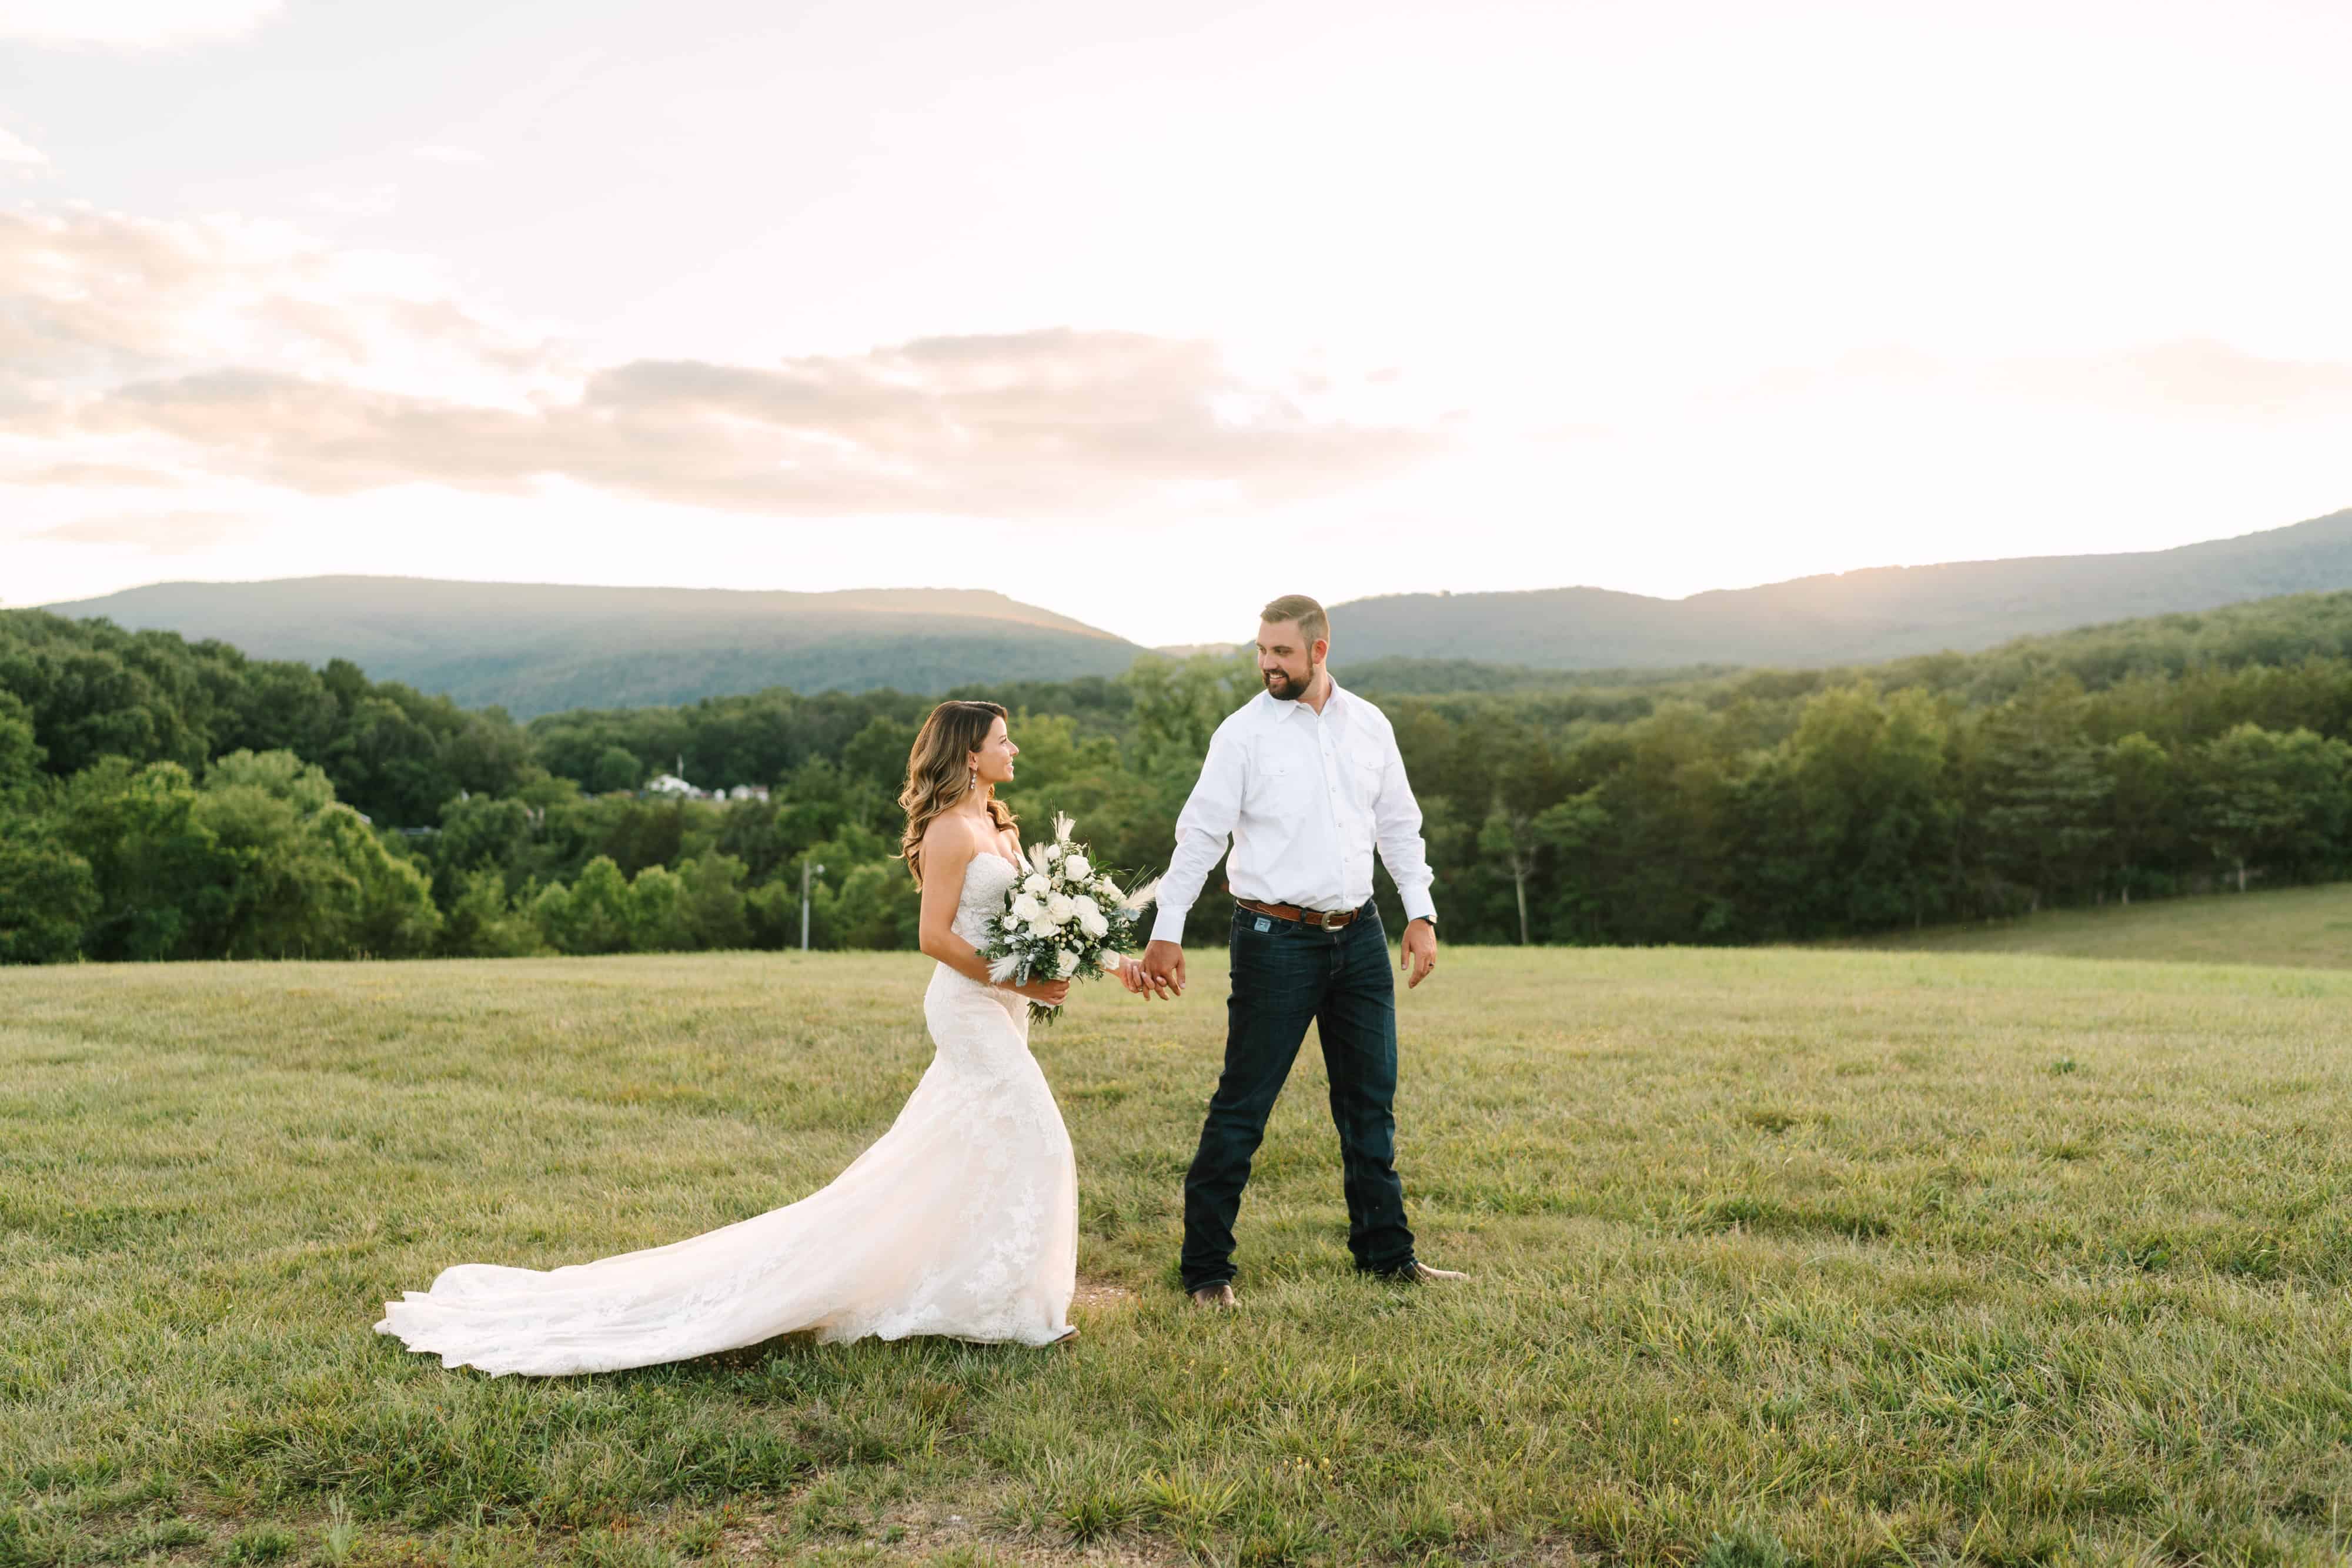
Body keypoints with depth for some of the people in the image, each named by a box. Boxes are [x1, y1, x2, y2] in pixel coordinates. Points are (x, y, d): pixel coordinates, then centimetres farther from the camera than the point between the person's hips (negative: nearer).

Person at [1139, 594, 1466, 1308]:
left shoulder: (1370, 725, 7)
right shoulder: (1244, 733, -7)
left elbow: (1399, 826, 14)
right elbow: (1200, 834, -8)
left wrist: (1421, 914, 7)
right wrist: (1166, 933, -13)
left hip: (1359, 934, 5)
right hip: (1276, 940, -5)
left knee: (1371, 1099, 14)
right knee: (1242, 1107, -3)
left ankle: (1386, 1252, 28)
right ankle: (1206, 1269, 8)